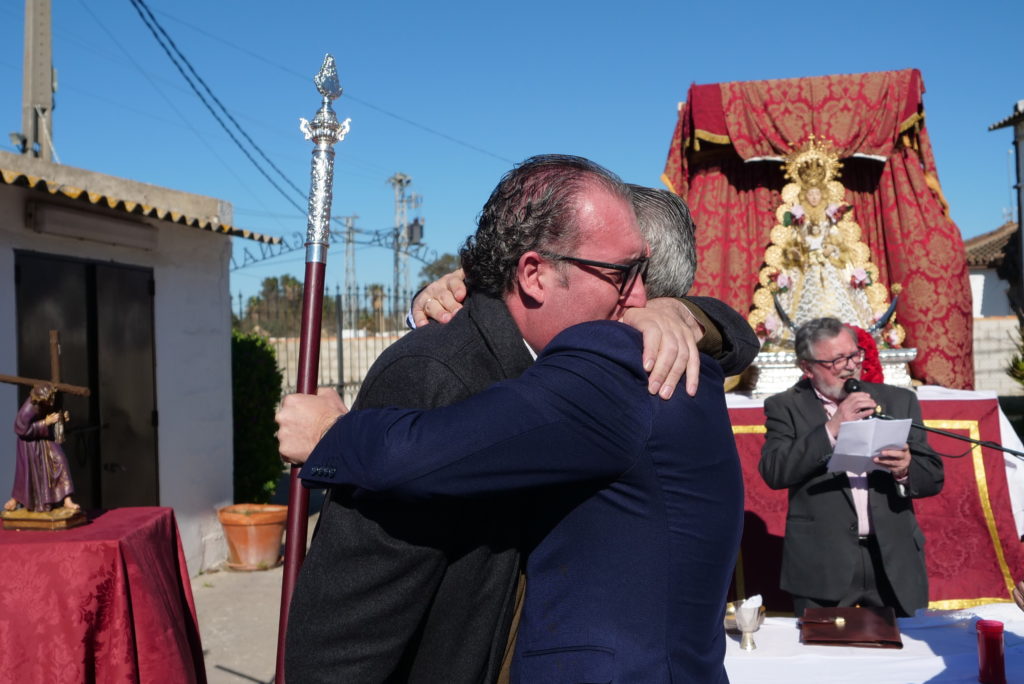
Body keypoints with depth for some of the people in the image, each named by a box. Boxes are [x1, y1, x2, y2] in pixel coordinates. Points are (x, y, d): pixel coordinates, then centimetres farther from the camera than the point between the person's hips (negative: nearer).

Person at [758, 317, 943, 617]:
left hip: (895, 562, 3)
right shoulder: (786, 407, 1)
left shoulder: (899, 401, 8)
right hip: (821, 567, -2)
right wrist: (831, 429, -18)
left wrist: (905, 471, -16)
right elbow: (773, 472, -13)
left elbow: (934, 477, 6)